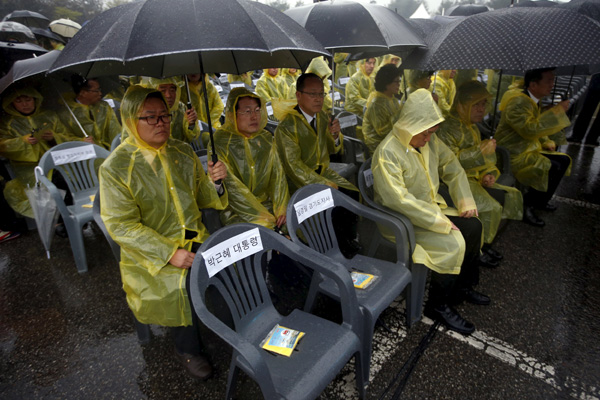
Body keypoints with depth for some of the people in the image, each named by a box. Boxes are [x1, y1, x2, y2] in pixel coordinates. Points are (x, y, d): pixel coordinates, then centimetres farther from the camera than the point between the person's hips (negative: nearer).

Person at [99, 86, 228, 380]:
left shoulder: (183, 152, 6)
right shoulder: (115, 168, -9)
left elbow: (204, 199, 11)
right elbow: (121, 226, -13)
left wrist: (215, 182, -13)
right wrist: (169, 253, -21)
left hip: (195, 238, 4)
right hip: (150, 252, -4)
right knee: (185, 284, -26)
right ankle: (187, 349, 3)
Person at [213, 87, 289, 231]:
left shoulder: (266, 138, 8)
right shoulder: (221, 142, -8)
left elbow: (277, 174, 3)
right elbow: (230, 184, -15)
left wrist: (281, 209, -12)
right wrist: (262, 217, -19)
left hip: (267, 202, 5)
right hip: (236, 211, -4)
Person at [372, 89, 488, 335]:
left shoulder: (430, 141, 1)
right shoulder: (387, 153, -25)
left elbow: (452, 167, 13)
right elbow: (399, 200, -31)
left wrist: (466, 201, 2)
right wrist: (440, 222, -26)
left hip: (432, 207, 9)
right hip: (402, 220, -8)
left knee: (473, 226, 1)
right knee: (453, 243, -21)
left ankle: (463, 287, 22)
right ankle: (438, 306, 0)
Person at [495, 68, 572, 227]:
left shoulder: (533, 101, 13)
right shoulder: (517, 102, -20)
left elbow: (538, 129, 26)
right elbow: (530, 129, -29)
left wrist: (547, 142, 10)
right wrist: (557, 111, -22)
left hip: (529, 149, 10)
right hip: (514, 155, -10)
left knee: (564, 160, 8)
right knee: (553, 168, -21)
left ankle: (540, 201, 20)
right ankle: (526, 206, -5)